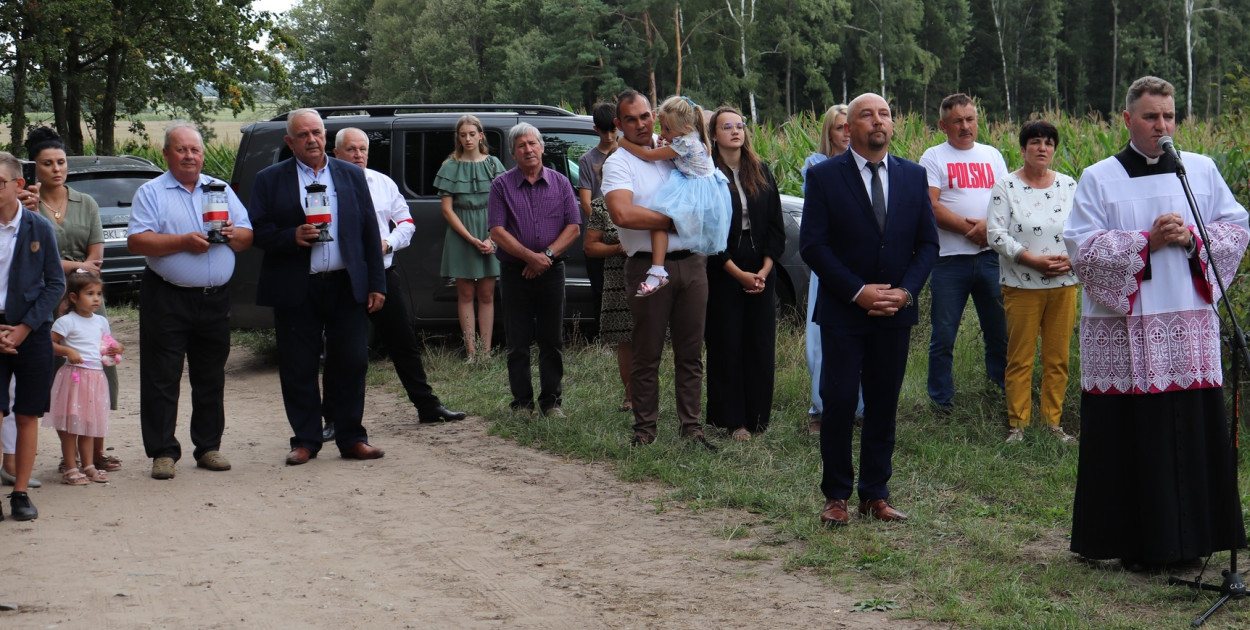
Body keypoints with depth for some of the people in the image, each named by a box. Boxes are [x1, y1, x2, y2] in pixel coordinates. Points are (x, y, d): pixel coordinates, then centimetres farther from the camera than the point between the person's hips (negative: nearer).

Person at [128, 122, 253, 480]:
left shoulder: (220, 190, 14)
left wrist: (232, 235, -10)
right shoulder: (151, 193, 1)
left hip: (215, 299, 4)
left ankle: (209, 447, 18)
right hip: (166, 299, -4)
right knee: (162, 380, -2)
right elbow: (137, 241, -10)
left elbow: (248, 236, 12)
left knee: (211, 379, 9)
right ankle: (163, 452, 3)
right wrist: (183, 242, -17)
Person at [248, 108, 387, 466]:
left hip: (346, 287, 1)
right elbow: (257, 231, 0)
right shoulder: (270, 180, 5)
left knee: (352, 363, 1)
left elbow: (369, 231, 10)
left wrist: (377, 284, 4)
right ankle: (306, 440, 13)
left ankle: (351, 438, 12)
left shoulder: (352, 175, 11)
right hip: (296, 290, -1)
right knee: (298, 369, 2)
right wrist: (292, 237, -18)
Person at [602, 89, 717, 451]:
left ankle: (691, 428, 12)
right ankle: (644, 430, 9)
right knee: (647, 356, 1)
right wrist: (673, 221, -12)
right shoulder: (618, 163, -3)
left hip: (691, 262, 5)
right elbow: (622, 214, -21)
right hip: (649, 268, -5)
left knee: (691, 353, 7)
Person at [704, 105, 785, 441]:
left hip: (761, 275, 4)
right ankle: (730, 419, 5)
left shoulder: (761, 172, 10)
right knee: (726, 347, -1)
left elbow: (776, 225, 9)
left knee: (761, 346, 3)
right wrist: (738, 273, -11)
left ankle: (757, 418, 12)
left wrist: (765, 269, -4)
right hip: (723, 273, -4)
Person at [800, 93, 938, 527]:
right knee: (838, 402, -4)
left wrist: (905, 291, -7)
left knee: (884, 404, 7)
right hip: (842, 312, -3)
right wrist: (858, 292, -13)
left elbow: (927, 243, 8)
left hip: (896, 311, 3)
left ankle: (875, 494, 16)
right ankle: (836, 496, 7)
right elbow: (812, 245, -7)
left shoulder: (913, 176, 8)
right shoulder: (824, 175, -3)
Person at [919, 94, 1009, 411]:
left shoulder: (992, 155, 15)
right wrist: (969, 229, -13)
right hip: (950, 258, -3)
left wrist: (989, 225, -12)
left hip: (990, 255, 3)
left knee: (1000, 329, 9)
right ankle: (941, 399, 10)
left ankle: (1002, 386, 24)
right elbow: (930, 206, -8)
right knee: (943, 335, 0)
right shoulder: (934, 157, 3)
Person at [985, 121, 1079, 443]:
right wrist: (1033, 260, -16)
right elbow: (996, 234, -7)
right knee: (1020, 358, -1)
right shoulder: (1005, 187, 1)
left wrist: (1071, 259, -10)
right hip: (1022, 286, -3)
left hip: (1064, 284, 3)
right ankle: (1017, 423, 7)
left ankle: (1053, 422, 14)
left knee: (1058, 357, 6)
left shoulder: (1069, 186, 10)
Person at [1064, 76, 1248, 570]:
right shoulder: (1098, 180, 4)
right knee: (1129, 437, -2)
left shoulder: (1201, 171, 11)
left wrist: (1192, 238, -8)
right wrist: (1145, 242, -14)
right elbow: (1082, 249, -4)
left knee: (1193, 431, 2)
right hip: (1123, 331, -2)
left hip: (1190, 327, 2)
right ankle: (1134, 542, 7)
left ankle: (1188, 538, 12)